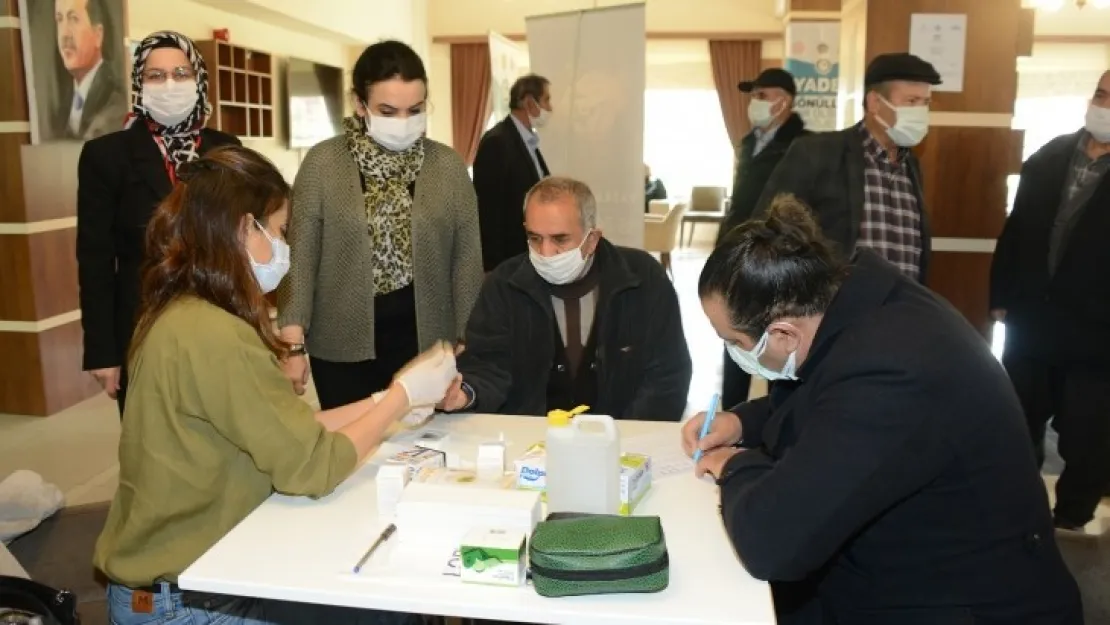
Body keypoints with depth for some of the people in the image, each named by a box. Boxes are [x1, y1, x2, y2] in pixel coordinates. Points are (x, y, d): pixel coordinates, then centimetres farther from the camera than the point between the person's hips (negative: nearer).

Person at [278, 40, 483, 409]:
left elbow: (467, 261, 3)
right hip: (343, 345, 0)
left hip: (425, 341, 1)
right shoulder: (322, 163, -3)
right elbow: (299, 259, -2)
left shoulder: (448, 166, 1)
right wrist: (293, 344, -8)